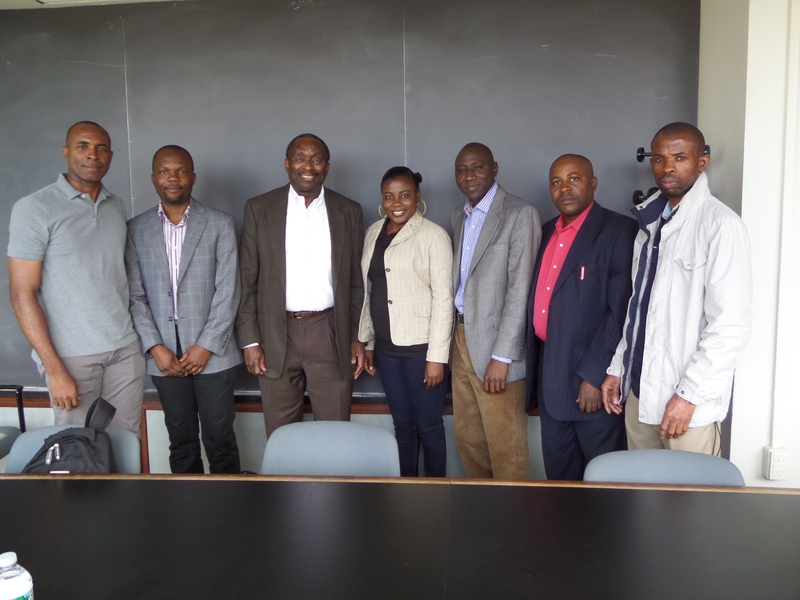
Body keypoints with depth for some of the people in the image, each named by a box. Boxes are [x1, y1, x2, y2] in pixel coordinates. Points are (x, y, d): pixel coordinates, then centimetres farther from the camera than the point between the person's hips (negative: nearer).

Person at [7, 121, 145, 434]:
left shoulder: (117, 207, 9)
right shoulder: (34, 209, -6)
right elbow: (22, 294, -9)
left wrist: (146, 338, 3)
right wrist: (55, 369, -14)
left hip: (126, 349, 4)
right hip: (72, 356, -4)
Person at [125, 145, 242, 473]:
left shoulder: (220, 224, 0)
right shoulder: (135, 229, 5)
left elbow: (228, 291, -5)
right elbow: (135, 295, 2)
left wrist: (206, 346, -10)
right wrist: (155, 347, -7)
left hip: (212, 352, -2)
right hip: (164, 355, 2)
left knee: (220, 440, 5)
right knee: (181, 441, 13)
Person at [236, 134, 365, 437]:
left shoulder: (349, 211, 5)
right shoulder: (259, 208, 3)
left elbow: (357, 281, 7)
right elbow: (247, 279, 2)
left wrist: (359, 339, 3)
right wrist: (250, 340, -3)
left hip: (331, 334, 1)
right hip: (277, 335, 0)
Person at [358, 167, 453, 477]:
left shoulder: (433, 235, -9)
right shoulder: (373, 233, 9)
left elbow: (443, 298, -12)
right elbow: (369, 291, 12)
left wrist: (437, 356, -14)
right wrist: (368, 342, 12)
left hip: (421, 346, -5)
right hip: (386, 347, 5)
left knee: (428, 425, 6)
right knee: (402, 423, 16)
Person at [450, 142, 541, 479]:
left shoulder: (520, 214, -9)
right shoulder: (458, 215, 14)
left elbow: (520, 290, -14)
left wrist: (502, 356, -17)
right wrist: (454, 335, 7)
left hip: (495, 345, -7)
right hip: (461, 337, 7)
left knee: (505, 448, 1)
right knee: (467, 438, 16)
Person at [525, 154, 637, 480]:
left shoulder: (618, 230, -10)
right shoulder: (547, 232, 13)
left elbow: (621, 310, -17)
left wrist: (595, 375, -20)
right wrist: (533, 364, 8)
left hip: (592, 377, -7)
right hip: (549, 372, 7)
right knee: (558, 469, 18)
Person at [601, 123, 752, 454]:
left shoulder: (721, 224, -12)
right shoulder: (651, 220, 10)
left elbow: (730, 325, -16)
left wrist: (690, 394, -16)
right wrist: (617, 367, 11)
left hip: (688, 401, -6)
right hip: (639, 390, 6)